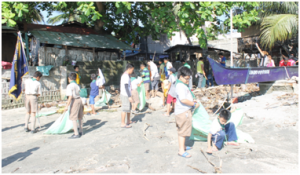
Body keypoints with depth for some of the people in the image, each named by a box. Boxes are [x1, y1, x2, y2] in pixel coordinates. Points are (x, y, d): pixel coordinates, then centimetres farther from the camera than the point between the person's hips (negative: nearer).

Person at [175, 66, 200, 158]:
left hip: (185, 111, 11)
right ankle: (181, 150, 4)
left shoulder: (183, 85, 15)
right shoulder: (180, 86, -19)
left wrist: (192, 100, 10)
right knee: (183, 131, -4)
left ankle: (182, 146, 34)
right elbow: (183, 100, -29)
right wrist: (194, 104, -18)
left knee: (182, 130, 20)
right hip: (183, 112, -11)